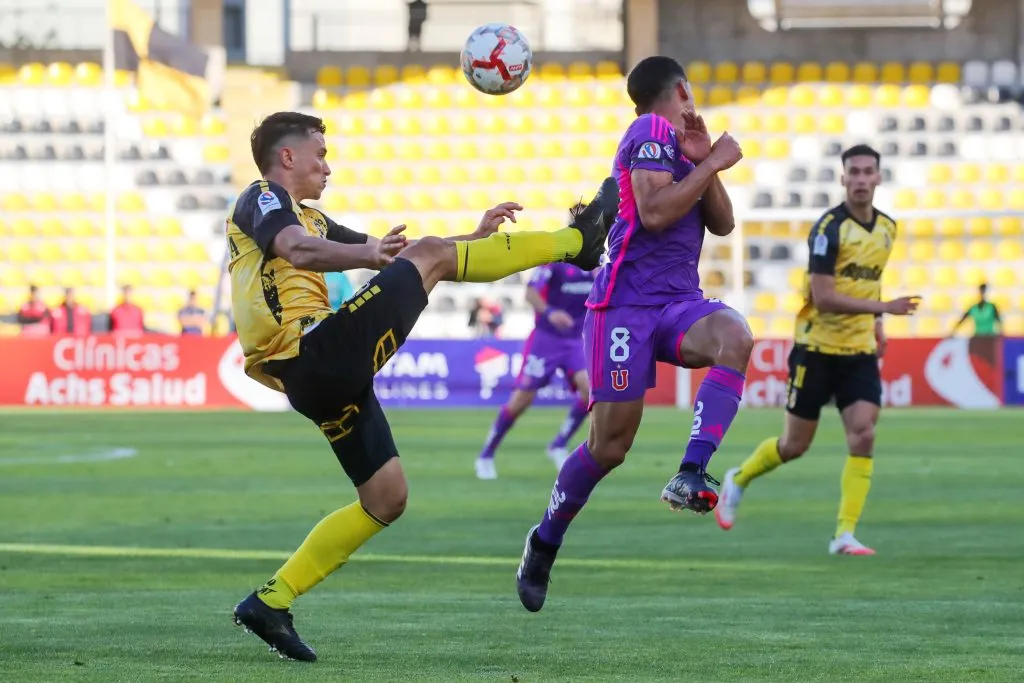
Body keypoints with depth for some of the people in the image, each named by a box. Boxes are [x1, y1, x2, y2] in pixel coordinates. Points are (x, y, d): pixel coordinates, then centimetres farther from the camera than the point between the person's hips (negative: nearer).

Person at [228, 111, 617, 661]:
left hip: (322, 379, 10)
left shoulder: (307, 217, 30)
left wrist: (474, 238, 27)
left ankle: (271, 602, 9)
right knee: (429, 254, -6)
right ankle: (575, 242, 3)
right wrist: (367, 254, -38)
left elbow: (396, 253, 34)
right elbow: (299, 250, -25)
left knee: (386, 499, 11)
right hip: (316, 355, -10)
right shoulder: (262, 198, -1)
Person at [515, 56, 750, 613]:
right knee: (610, 443, -5)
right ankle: (544, 543, 17)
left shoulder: (683, 144, 21)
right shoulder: (652, 130, -4)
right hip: (628, 301, -7)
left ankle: (690, 476, -34)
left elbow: (722, 224, 16)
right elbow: (654, 212, -16)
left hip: (679, 303, 7)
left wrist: (706, 162, 5)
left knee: (734, 336, -28)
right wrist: (712, 163, -11)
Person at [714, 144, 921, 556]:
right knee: (795, 445, 4)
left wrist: (876, 325, 12)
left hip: (860, 352, 5)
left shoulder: (887, 228, 6)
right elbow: (823, 298, -23)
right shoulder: (829, 228, -16)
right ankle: (738, 481, 34)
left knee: (863, 436, -12)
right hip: (817, 348, -5)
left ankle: (845, 534, -10)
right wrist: (884, 307, -29)